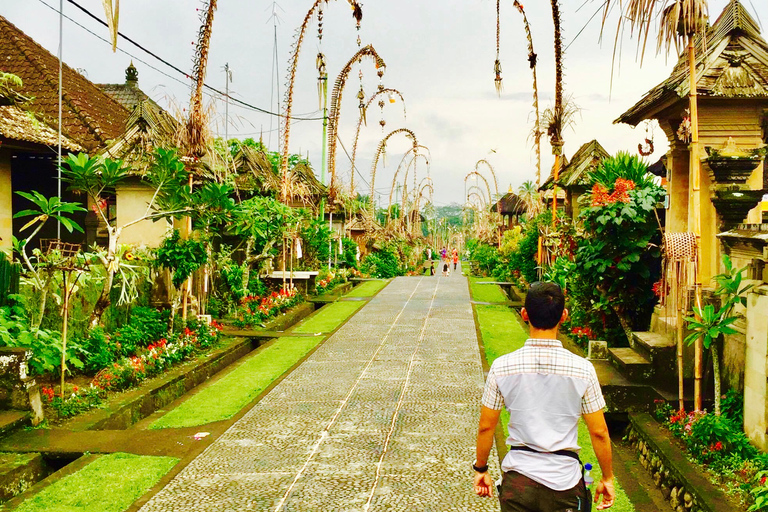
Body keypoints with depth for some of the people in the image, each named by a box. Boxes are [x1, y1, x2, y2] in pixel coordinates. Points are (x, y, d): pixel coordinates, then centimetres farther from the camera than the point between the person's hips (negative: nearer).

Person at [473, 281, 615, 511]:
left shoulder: (502, 367, -9)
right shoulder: (582, 369, -11)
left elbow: (486, 427, -1)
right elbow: (599, 432, -4)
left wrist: (481, 469, 14)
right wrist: (607, 478, 11)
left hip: (518, 479, 1)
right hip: (564, 480, 0)